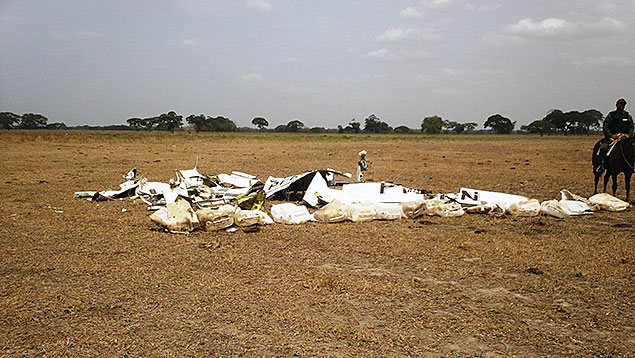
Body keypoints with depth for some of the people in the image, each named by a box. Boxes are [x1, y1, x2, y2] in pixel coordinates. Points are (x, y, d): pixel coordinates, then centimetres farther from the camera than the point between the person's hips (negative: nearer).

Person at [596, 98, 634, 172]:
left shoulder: (628, 116, 16)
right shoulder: (611, 115, 7)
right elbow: (605, 127, 0)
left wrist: (629, 135, -8)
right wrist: (611, 135, -14)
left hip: (624, 136, 2)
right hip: (611, 137, -2)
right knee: (603, 148, -28)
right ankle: (601, 165, -24)